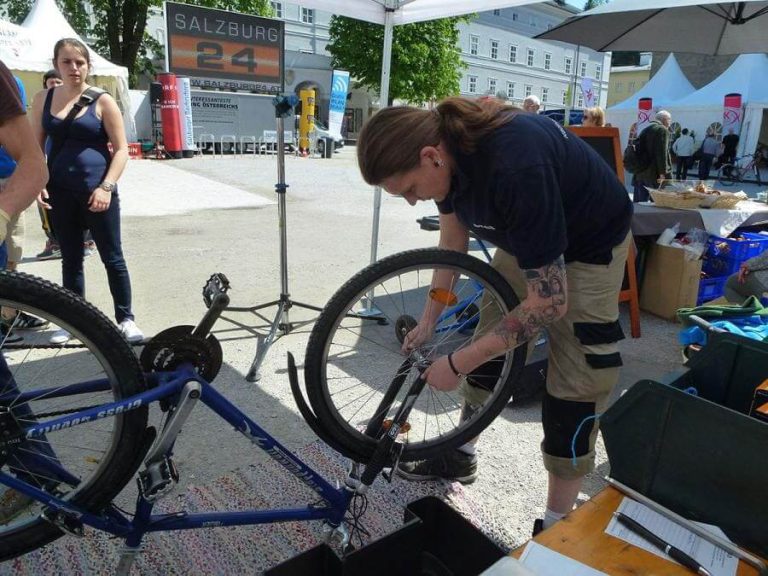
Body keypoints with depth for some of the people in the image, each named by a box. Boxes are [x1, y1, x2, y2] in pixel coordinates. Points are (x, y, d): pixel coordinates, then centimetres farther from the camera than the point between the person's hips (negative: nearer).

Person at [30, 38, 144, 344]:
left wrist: (106, 186, -16)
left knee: (112, 258, 1)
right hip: (60, 192, 4)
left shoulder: (102, 101, -2)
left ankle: (125, 318, 12)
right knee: (70, 259, 12)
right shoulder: (43, 99, 8)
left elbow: (121, 149, -5)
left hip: (97, 192, -4)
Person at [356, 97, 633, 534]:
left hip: (590, 244, -7)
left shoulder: (514, 167, -41)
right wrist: (428, 321, 0)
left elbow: (549, 303, -35)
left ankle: (557, 525, 8)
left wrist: (457, 364, -29)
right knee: (487, 332, 10)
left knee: (574, 385, -8)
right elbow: (453, 244, 0)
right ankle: (461, 455, 29)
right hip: (526, 234, 7)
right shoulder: (446, 144, -17)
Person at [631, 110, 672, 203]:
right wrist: (662, 173, -18)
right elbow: (662, 153, -16)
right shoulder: (662, 130, -6)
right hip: (654, 174, -8)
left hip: (640, 173, 8)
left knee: (638, 202, 7)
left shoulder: (646, 129, 20)